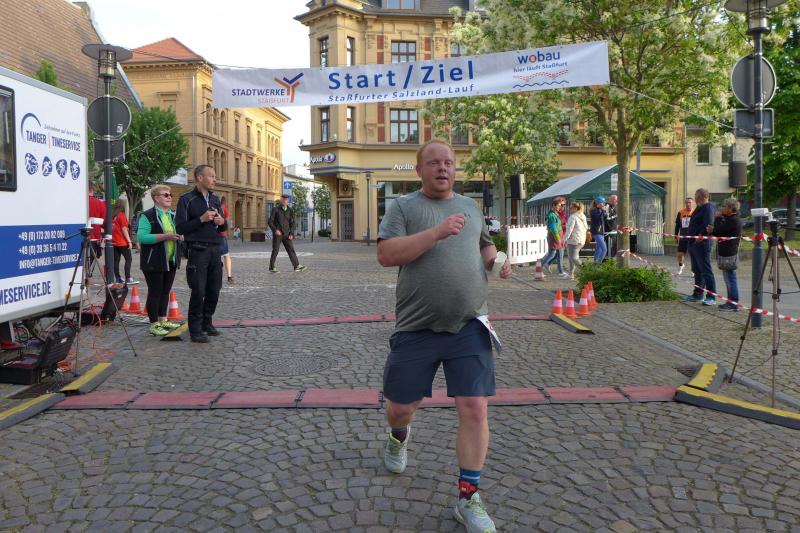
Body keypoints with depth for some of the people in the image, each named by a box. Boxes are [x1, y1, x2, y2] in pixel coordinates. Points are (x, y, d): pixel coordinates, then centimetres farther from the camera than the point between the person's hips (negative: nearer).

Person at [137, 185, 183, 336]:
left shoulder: (172, 216, 16)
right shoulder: (147, 216, -8)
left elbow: (178, 234, 28)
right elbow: (141, 237, -19)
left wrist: (179, 236, 4)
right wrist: (165, 236, -24)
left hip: (171, 261, 7)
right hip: (154, 262, -7)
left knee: (165, 291, 12)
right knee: (155, 291, -3)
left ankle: (162, 320, 22)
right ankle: (154, 325, 4)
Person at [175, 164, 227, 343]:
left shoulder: (215, 199, 15)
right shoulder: (187, 199, -3)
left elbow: (223, 227, 21)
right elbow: (180, 228, -8)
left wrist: (223, 222, -2)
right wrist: (201, 219, -17)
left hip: (215, 250, 6)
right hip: (198, 250, -6)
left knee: (214, 290, 7)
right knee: (198, 291, -5)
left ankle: (207, 323, 23)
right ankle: (195, 330, 4)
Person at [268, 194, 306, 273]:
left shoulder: (289, 210, 8)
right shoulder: (275, 209, -3)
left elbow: (292, 223, 10)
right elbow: (270, 222, -5)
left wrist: (291, 234, -1)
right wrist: (275, 230, -19)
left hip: (286, 234, 4)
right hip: (277, 234, -4)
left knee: (291, 249, -3)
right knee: (275, 251, 1)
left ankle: (297, 266, -7)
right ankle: (272, 268, 10)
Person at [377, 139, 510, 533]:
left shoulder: (470, 207, 14)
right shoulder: (403, 207, 0)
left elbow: (484, 246, 28)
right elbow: (386, 255, -14)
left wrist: (499, 260, 5)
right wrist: (437, 232, -22)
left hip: (469, 327, 2)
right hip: (416, 328, -2)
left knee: (475, 408, -4)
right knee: (400, 407, 12)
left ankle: (468, 498, 12)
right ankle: (399, 437, 50)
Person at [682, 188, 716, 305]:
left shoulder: (708, 208, -14)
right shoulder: (699, 208, 17)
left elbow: (708, 226, -24)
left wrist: (700, 237, -22)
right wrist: (689, 235, 15)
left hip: (702, 244, -11)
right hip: (694, 243, 11)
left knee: (706, 271, -8)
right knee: (697, 270, 16)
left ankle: (711, 296, -5)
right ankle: (698, 294, 26)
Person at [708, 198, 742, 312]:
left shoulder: (733, 220, -17)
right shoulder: (733, 219, 15)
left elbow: (717, 232, -16)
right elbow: (720, 231, 19)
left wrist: (718, 218, -5)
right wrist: (713, 230, 1)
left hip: (728, 254, -11)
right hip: (728, 252, 11)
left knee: (730, 278, -7)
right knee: (730, 278, 14)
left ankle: (733, 304, -4)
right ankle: (731, 302, 21)